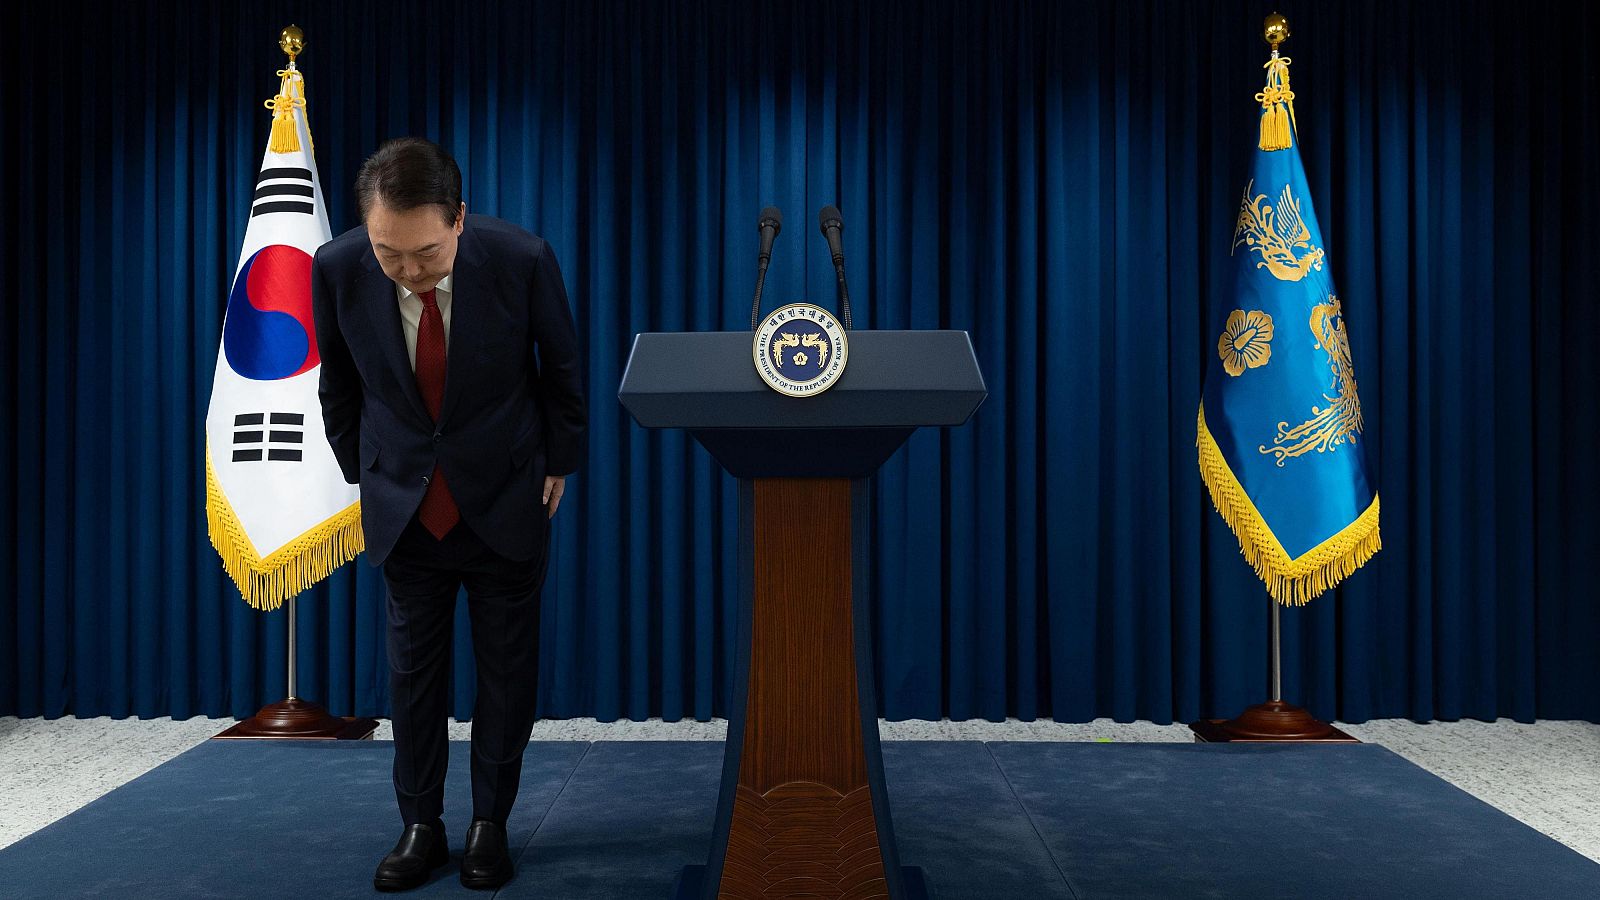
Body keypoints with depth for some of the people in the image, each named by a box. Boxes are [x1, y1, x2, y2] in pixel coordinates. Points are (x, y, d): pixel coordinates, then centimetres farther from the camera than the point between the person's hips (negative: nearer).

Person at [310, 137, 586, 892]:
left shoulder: (522, 260, -21)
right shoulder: (336, 269, -16)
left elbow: (562, 368, -3)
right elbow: (338, 386, 3)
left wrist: (558, 463, 4)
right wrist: (363, 474, 9)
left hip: (505, 498, -1)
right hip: (403, 502, 1)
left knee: (507, 665, 7)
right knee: (413, 664, 7)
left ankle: (490, 824, 22)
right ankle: (420, 826, 22)